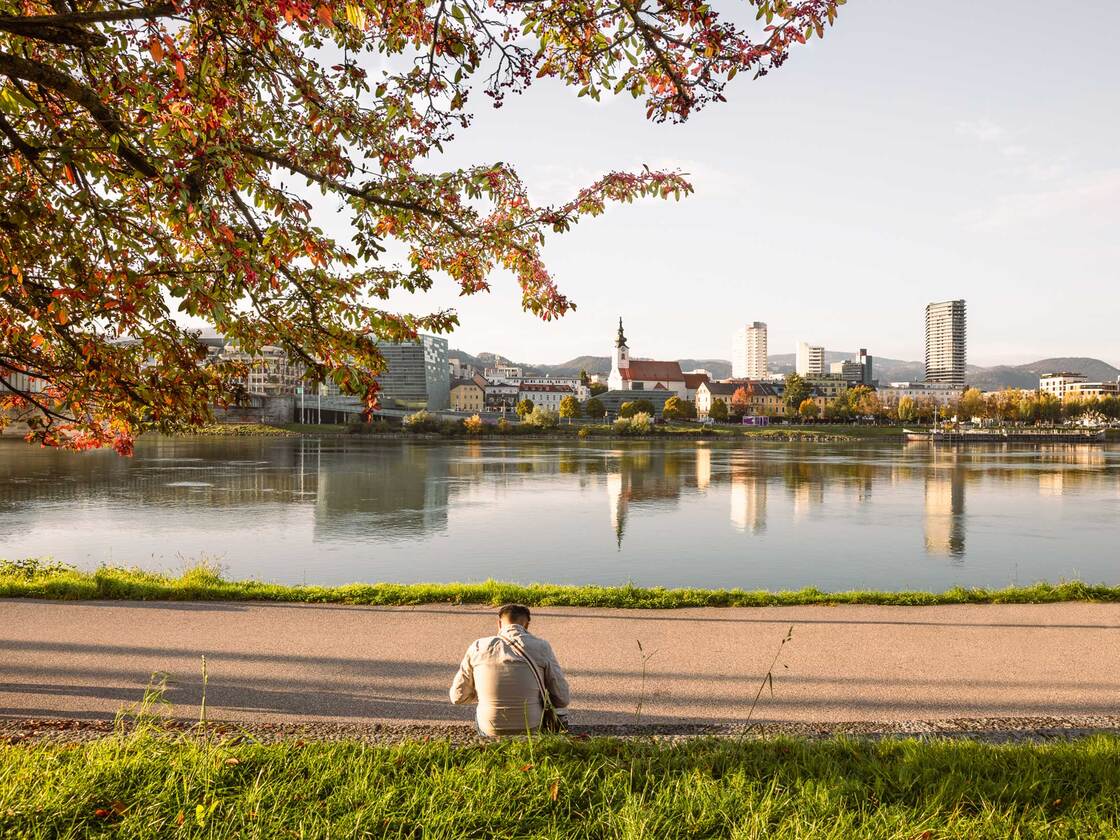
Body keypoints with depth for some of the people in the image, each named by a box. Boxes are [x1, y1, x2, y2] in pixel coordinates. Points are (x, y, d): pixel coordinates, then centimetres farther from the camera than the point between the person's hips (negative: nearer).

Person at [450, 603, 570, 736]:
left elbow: (458, 697, 5)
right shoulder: (541, 647, -7)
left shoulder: (478, 647, -4)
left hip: (490, 731, 1)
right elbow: (562, 699, -5)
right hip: (530, 730, -1)